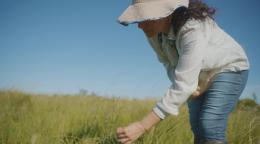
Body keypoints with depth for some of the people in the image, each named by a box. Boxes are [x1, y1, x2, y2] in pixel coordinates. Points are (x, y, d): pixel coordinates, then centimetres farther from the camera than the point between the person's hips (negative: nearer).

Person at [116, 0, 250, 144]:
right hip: (200, 76, 7)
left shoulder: (193, 29, -40)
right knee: (198, 127, 2)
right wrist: (187, 85, -25)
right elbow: (169, 62, -4)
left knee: (210, 126, -22)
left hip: (229, 70, -6)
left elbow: (182, 86, -42)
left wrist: (142, 126, -44)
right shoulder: (153, 30, -18)